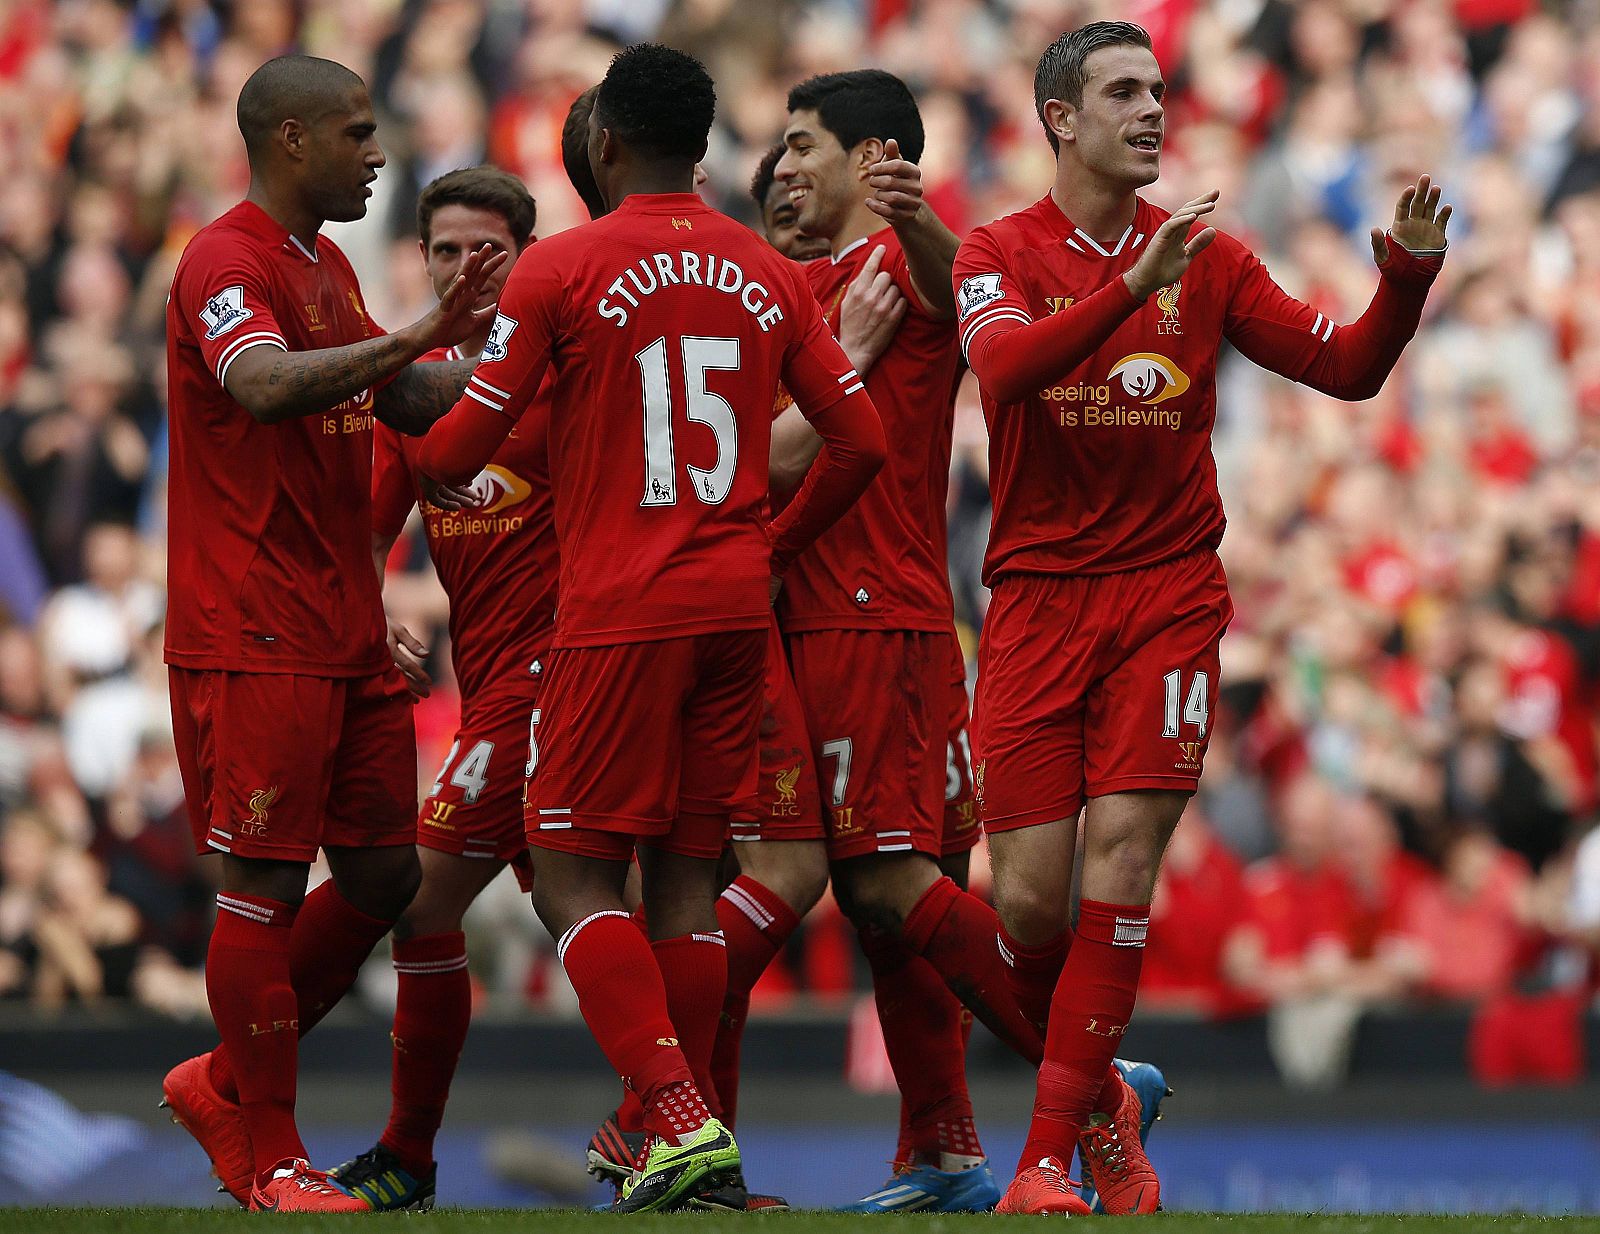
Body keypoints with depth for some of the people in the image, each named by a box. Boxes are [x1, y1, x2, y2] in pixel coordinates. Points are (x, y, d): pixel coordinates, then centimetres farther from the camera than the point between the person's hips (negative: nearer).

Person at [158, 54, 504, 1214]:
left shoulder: (327, 266, 18)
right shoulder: (228, 262, -13)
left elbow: (409, 404, 25)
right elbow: (266, 385, -32)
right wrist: (417, 338, -38)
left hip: (346, 634, 9)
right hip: (256, 634, -9)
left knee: (382, 875, 10)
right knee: (268, 885, -5)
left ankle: (227, 1087, 23)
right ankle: (269, 1159, 3)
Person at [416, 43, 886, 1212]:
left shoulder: (560, 270, -6)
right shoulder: (769, 275, 9)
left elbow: (459, 448, -4)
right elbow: (861, 442, 9)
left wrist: (415, 462, 19)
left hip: (618, 612, -5)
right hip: (736, 609, 5)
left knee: (575, 881, -1)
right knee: (689, 876, 10)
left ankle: (681, 1120, -19)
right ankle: (691, 1140, 8)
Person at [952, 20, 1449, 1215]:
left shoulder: (1205, 258, 7)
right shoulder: (1002, 254, 0)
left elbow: (1344, 367, 6)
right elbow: (1005, 364, -21)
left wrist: (1406, 278, -13)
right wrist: (1133, 286, -34)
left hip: (1167, 599, 1)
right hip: (1037, 607, -1)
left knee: (1121, 861, -13)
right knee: (1030, 900, -5)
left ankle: (1050, 1156, -8)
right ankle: (1097, 1103, 22)